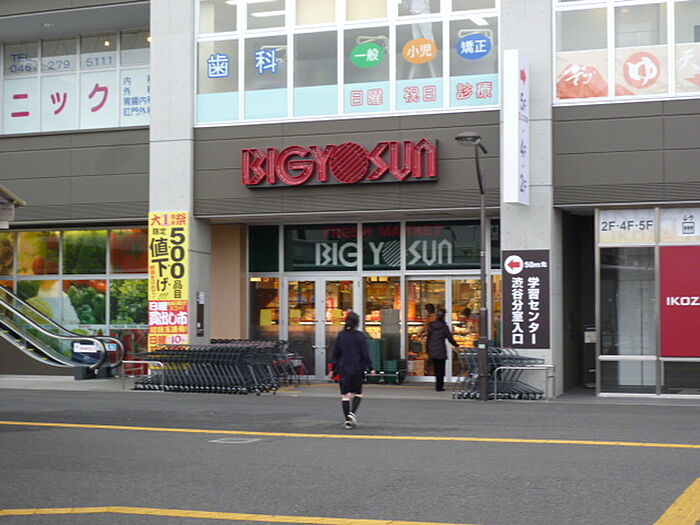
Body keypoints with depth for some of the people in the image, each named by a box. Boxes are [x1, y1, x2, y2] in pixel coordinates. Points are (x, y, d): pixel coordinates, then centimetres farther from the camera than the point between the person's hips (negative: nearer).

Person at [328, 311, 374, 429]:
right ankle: (352, 413, -12)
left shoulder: (341, 335, 1)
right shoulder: (360, 336, -6)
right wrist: (370, 368, -2)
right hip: (357, 370, -2)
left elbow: (335, 353, 5)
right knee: (357, 394, 11)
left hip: (343, 370, 2)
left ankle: (347, 420, 3)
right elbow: (365, 354, -7)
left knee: (345, 395, 6)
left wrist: (333, 368, 11)